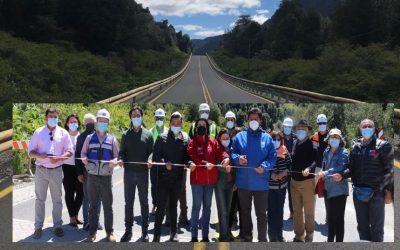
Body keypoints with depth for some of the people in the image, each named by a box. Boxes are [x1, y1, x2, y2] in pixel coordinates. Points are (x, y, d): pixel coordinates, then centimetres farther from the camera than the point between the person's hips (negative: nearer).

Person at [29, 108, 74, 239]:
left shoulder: (63, 133, 2)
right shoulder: (38, 132, 1)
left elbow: (70, 151, 1)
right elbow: (31, 151, 2)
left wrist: (58, 158, -17)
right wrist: (40, 155, -20)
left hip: (56, 170, 0)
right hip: (41, 170, 0)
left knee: (57, 199, 8)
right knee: (40, 199, 5)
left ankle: (57, 225, 18)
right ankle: (38, 226, 12)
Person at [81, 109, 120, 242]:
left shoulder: (112, 139, 6)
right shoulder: (89, 138, 8)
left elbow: (117, 156, 5)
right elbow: (83, 152, 9)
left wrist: (114, 162, -16)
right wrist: (84, 159, -13)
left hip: (106, 177, -1)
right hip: (92, 177, 1)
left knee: (108, 206, 6)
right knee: (93, 206, 8)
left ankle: (109, 232, 15)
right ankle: (92, 232, 16)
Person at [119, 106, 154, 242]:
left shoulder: (148, 134, 6)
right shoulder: (126, 134, 10)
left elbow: (151, 151, 3)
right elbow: (122, 152, 8)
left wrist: (150, 159, -18)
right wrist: (121, 159, -13)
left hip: (143, 172, -1)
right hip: (128, 172, 1)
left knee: (144, 202, 7)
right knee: (128, 202, 7)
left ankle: (145, 231, 15)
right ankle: (128, 230, 17)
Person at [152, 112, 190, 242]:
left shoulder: (186, 138, 4)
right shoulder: (162, 137, 1)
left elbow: (188, 155, 4)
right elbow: (156, 156, -3)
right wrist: (164, 163, -19)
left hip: (178, 177, 2)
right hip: (163, 176, -2)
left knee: (173, 205, 15)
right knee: (161, 206, -1)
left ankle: (173, 232, 26)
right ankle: (157, 234, 7)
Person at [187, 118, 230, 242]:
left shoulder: (213, 142, 9)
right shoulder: (192, 143, -1)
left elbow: (219, 151, -3)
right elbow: (192, 157, -14)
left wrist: (226, 157, -25)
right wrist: (204, 164, -28)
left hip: (210, 179, 4)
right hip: (197, 178, -4)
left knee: (207, 207, 11)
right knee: (196, 206, -1)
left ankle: (205, 236, 20)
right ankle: (194, 236, 6)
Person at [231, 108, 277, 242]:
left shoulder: (267, 138, 2)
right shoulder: (240, 136, 5)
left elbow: (273, 157, -2)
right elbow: (232, 153, 4)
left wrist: (264, 166, -19)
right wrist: (237, 158, -18)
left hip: (260, 183, -1)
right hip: (243, 182, 2)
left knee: (261, 213, 6)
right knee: (245, 212, 15)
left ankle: (262, 239, 17)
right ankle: (247, 237, 29)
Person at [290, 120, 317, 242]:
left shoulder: (312, 144, -8)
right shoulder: (295, 143, 10)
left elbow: (315, 160, -21)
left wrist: (309, 168, -38)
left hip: (307, 181, -6)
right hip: (294, 181, 6)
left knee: (309, 211, 5)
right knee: (297, 211, 14)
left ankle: (309, 237, 16)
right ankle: (299, 236, 26)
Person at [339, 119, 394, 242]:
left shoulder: (383, 146, -5)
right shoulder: (355, 147, 7)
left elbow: (389, 170, -5)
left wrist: (388, 192, -9)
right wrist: (342, 175, -8)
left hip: (376, 193, -4)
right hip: (358, 192, 4)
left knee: (376, 228, 3)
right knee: (362, 226, 14)